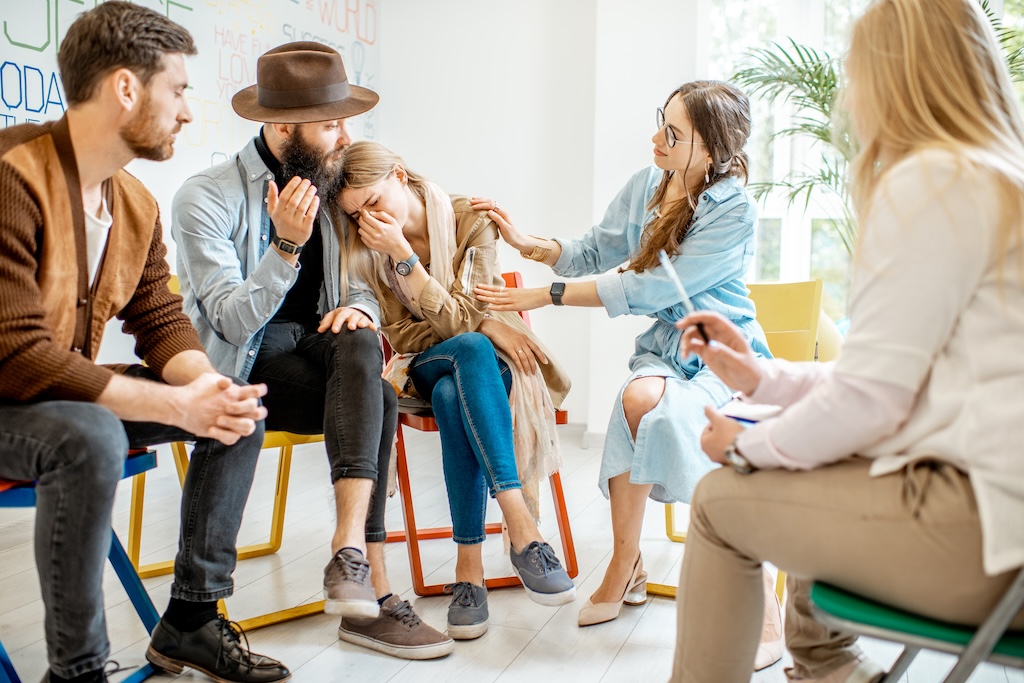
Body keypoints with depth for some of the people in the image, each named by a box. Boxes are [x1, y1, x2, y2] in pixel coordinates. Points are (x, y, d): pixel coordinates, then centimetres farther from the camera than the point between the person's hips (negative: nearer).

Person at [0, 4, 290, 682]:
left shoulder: (137, 204, 3)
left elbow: (162, 321, 5)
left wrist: (204, 384, -18)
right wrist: (175, 405, -31)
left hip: (71, 392, 8)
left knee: (240, 410, -1)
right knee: (90, 438, -38)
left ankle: (191, 620, 8)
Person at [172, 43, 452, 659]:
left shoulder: (328, 186, 6)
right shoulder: (205, 200, -12)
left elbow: (359, 281, 10)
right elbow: (235, 322, -18)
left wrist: (360, 306, -16)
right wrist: (287, 246, -31)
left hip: (314, 343, 5)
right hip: (242, 369, -5)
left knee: (357, 344, -32)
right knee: (379, 402, -28)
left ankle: (351, 549, -38)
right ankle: (373, 589, -26)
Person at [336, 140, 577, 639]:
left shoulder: (471, 222, -8)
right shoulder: (367, 250, -1)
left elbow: (454, 315, -17)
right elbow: (403, 337, -4)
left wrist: (403, 253, -26)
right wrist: (481, 325, -16)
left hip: (484, 364, 0)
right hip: (425, 367, 1)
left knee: (452, 396, -38)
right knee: (471, 348, -37)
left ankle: (470, 565, -36)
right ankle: (521, 524, -44)